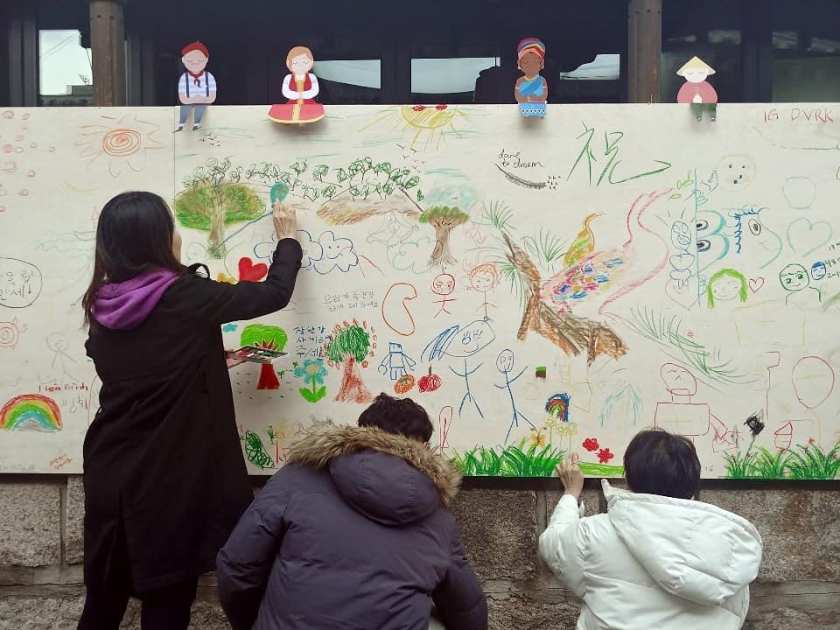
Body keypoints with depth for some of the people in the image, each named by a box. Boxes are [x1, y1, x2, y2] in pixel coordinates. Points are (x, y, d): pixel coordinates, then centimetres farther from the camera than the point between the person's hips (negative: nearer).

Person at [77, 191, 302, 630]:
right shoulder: (185, 297, -14)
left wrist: (209, 357, 23)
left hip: (109, 475, 6)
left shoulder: (102, 307, 2)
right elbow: (274, 294, -3)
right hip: (168, 478, -6)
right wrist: (287, 241, 14)